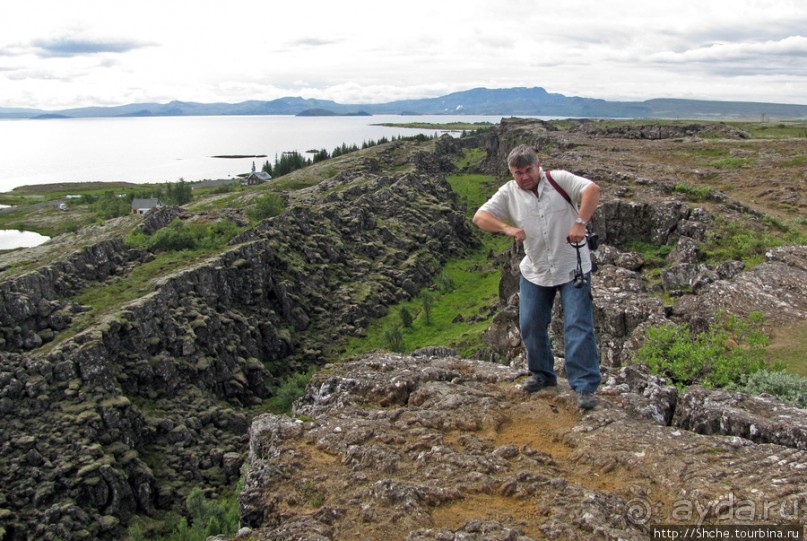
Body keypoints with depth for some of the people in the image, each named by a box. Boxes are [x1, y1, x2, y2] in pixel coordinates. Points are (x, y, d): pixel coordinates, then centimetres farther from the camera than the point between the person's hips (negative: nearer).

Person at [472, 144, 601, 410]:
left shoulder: (559, 179, -9)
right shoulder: (508, 193, 0)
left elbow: (592, 189, -22)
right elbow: (480, 217, -6)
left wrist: (580, 223, -33)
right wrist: (507, 228, -22)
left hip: (572, 267, -4)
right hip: (535, 271, 4)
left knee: (578, 326, -8)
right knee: (530, 325, 9)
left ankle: (585, 387, -1)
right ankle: (543, 374, 30)